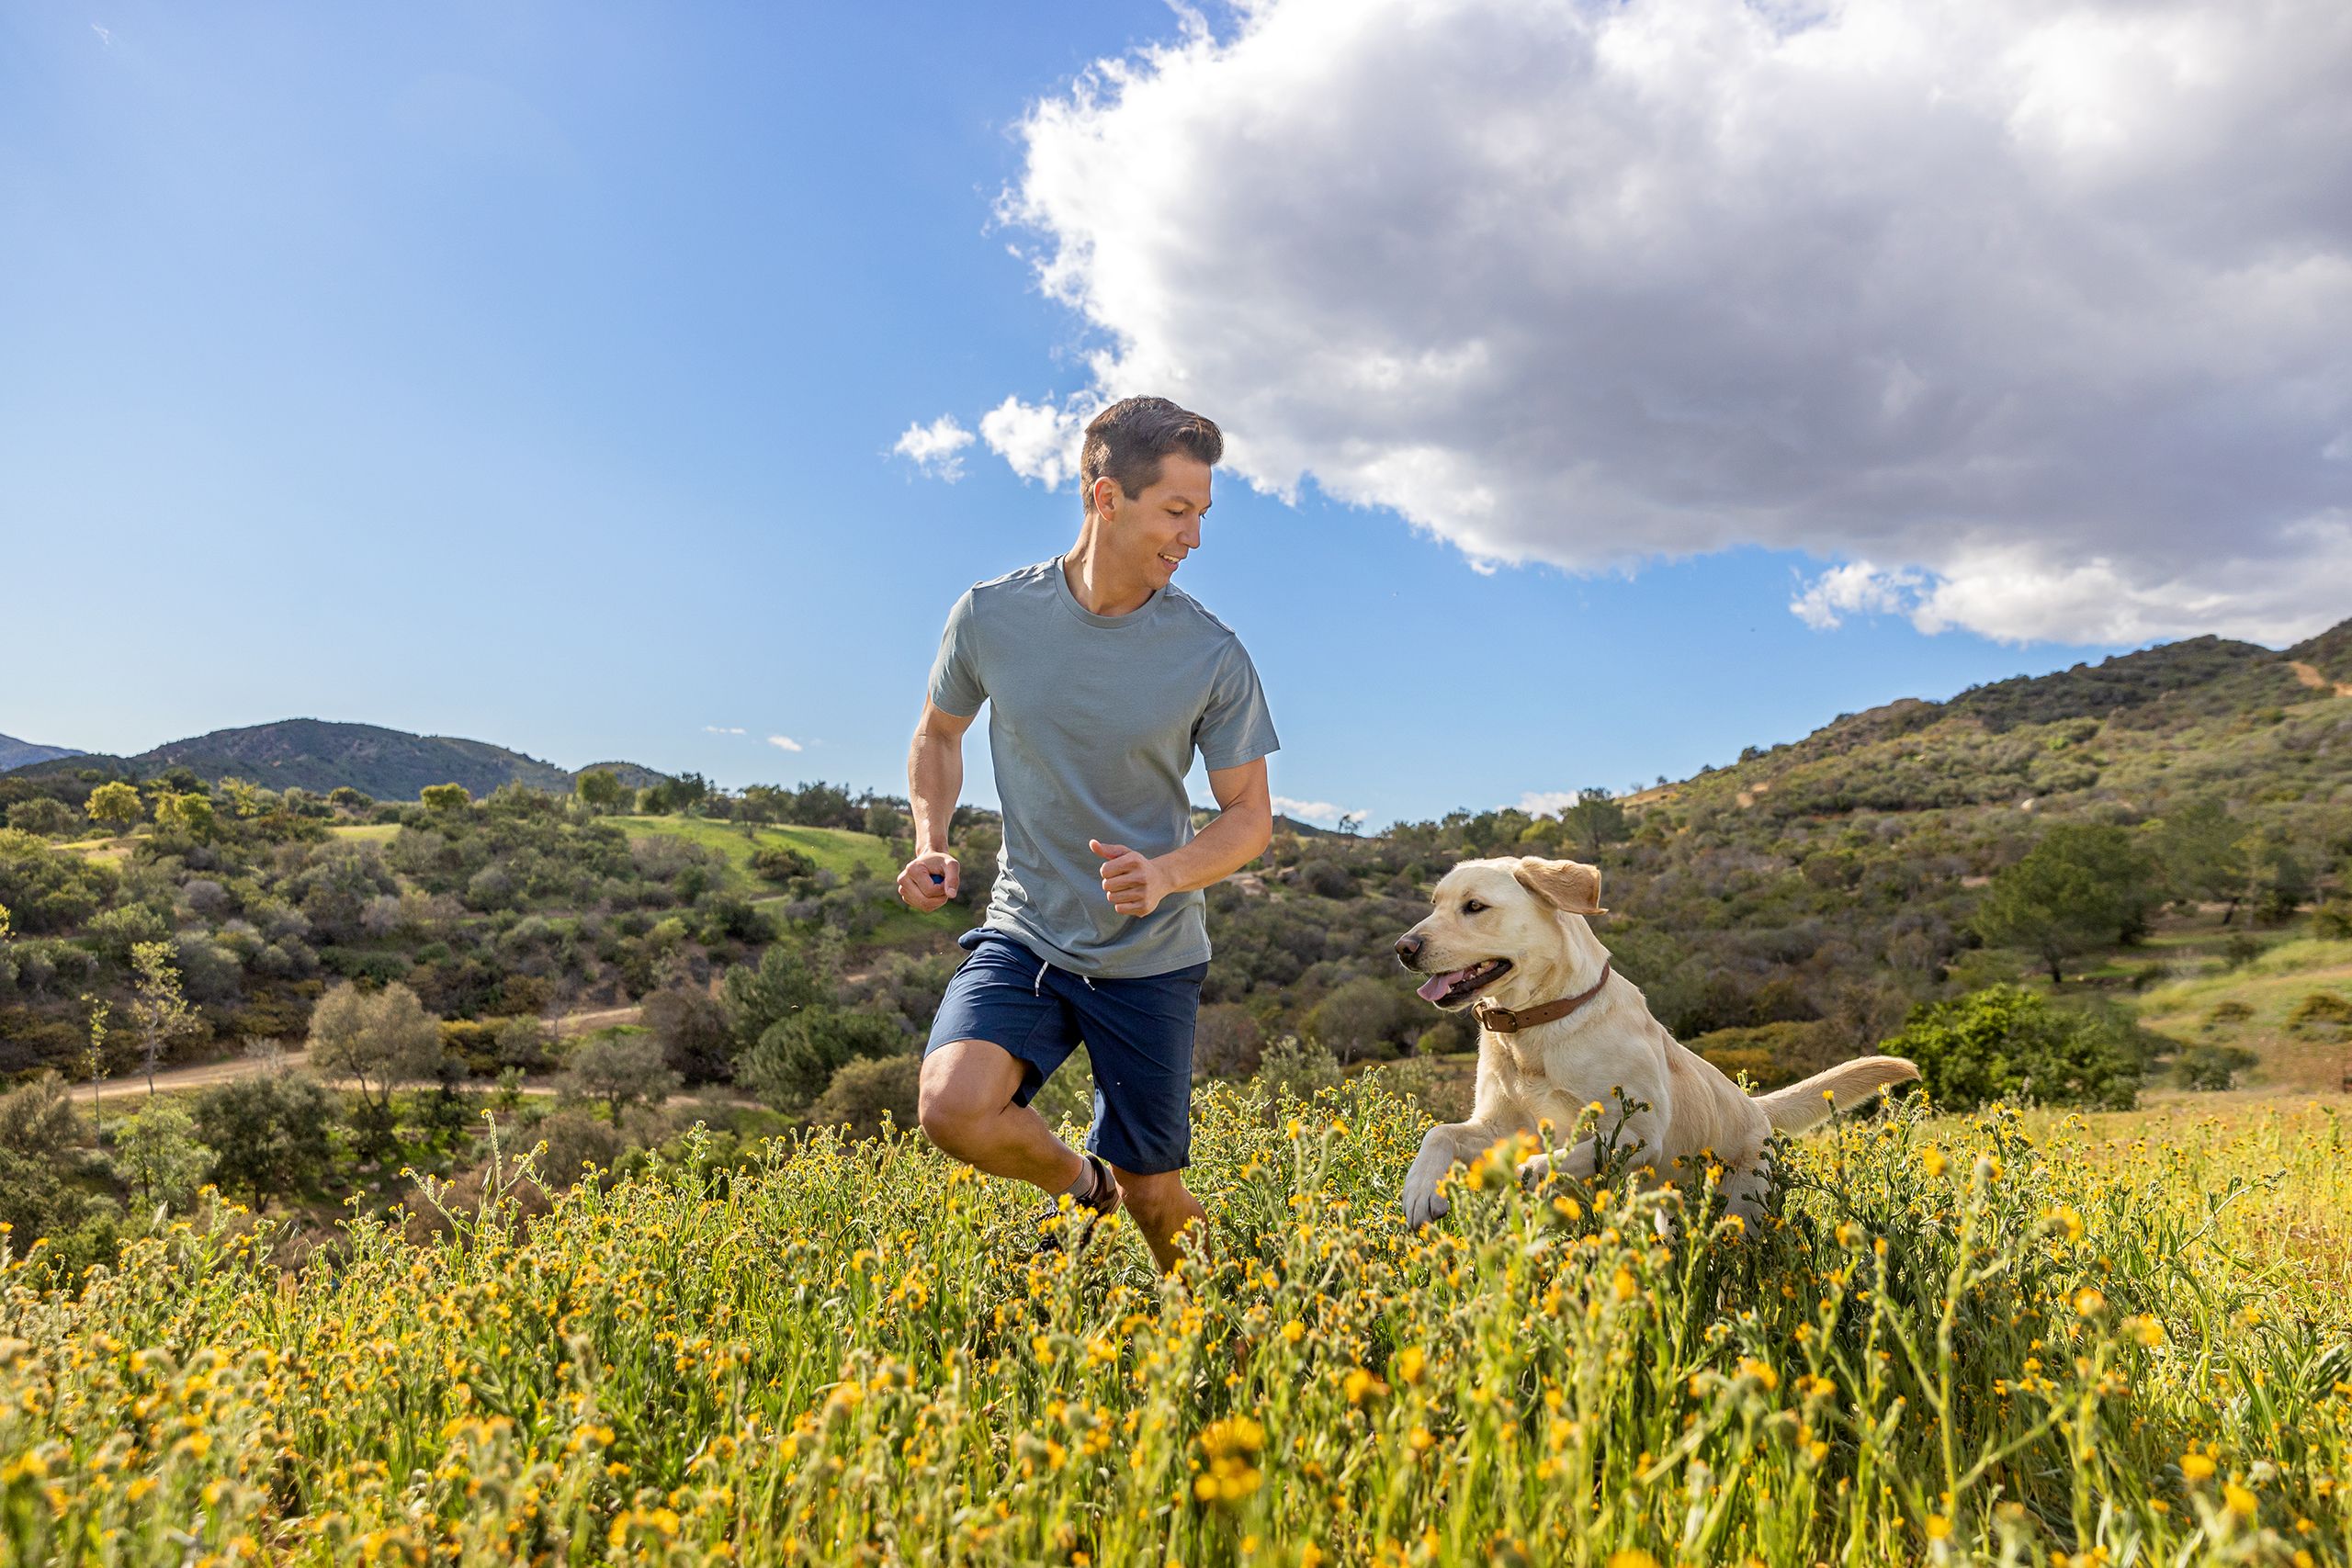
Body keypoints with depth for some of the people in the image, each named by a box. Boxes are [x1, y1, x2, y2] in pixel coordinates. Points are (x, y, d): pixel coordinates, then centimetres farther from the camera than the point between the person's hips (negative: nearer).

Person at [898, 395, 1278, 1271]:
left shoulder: (1213, 657, -11)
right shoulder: (991, 616, -8)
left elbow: (1250, 818, -3)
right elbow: (937, 737, 11)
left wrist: (1166, 874, -23)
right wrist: (931, 841, -7)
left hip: (1152, 958, 0)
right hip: (1024, 933, 1)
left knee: (1153, 1200, 8)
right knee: (953, 1109, -25)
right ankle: (1077, 1182, 10)